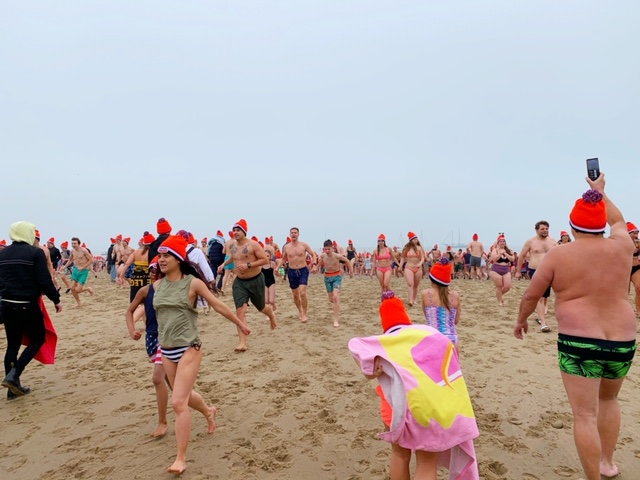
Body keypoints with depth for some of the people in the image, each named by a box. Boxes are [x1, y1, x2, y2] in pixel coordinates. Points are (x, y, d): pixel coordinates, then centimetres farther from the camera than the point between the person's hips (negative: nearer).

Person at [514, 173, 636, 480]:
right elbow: (618, 221, 24)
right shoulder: (622, 247, 1)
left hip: (579, 343, -5)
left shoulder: (559, 254, -9)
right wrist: (599, 190, 36)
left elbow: (531, 295, -2)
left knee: (585, 416, 2)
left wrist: (521, 320, 15)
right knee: (609, 400, 28)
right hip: (623, 342, 6)